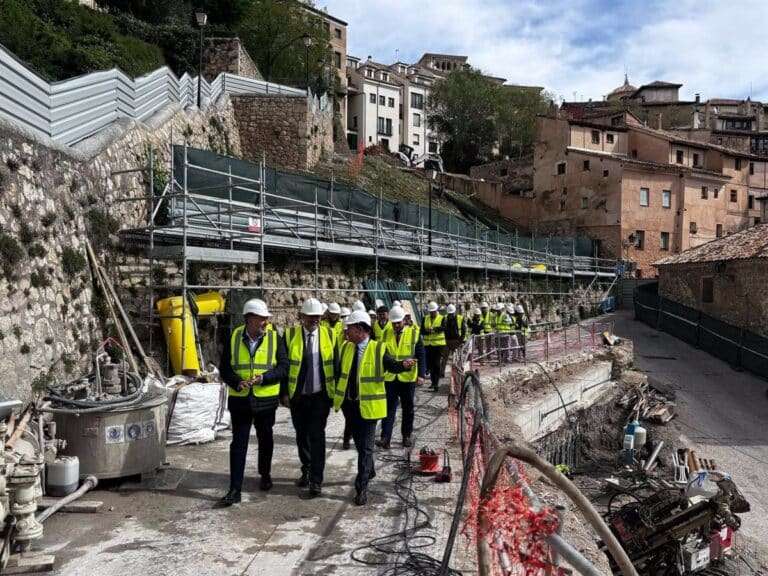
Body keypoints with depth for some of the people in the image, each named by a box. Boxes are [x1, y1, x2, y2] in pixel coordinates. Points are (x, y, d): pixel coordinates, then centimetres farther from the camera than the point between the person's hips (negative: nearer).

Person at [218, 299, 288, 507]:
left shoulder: (274, 338, -4)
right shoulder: (234, 337, -3)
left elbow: (283, 367, -7)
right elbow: (225, 368, -1)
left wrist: (263, 377, -23)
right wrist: (237, 382, -20)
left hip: (266, 399, 0)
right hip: (240, 399, 0)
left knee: (265, 439, 18)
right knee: (238, 444, 0)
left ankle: (265, 474, 41)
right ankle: (235, 490, 5)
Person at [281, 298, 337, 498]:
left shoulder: (329, 334, 0)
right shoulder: (290, 334, -2)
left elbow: (335, 363, 3)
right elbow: (283, 365, 0)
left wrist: (335, 392, 1)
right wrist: (284, 393, -3)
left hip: (320, 396, -1)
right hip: (297, 396, 1)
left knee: (317, 437, -4)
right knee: (301, 436, 13)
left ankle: (316, 481, 2)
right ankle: (306, 470, 32)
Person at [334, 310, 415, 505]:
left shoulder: (378, 348, -11)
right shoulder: (346, 347, 5)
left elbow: (392, 366, -17)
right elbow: (339, 372, 12)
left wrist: (404, 365, -37)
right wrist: (337, 394, 7)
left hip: (369, 404, -6)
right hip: (351, 403, 6)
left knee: (366, 446, -3)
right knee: (359, 441, 21)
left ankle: (362, 487, 3)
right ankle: (369, 471, 43)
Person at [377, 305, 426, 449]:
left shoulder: (414, 333, -3)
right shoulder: (386, 334, 4)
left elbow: (421, 355, -4)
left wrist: (421, 374, -11)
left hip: (408, 378, -1)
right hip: (390, 378, 1)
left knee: (408, 409, 11)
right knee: (389, 408, -1)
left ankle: (406, 436, 23)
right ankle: (385, 438, -1)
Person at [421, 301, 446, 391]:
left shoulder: (442, 318, 0)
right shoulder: (425, 319, 11)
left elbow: (443, 328, -18)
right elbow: (422, 331, 4)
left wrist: (434, 328, -37)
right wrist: (427, 331, -19)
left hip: (438, 344, -4)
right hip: (428, 344, 4)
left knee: (436, 364, -9)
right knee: (429, 363, 8)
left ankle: (436, 384, -7)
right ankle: (433, 381, 23)